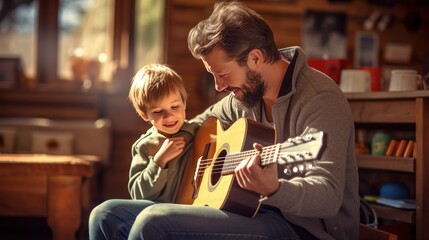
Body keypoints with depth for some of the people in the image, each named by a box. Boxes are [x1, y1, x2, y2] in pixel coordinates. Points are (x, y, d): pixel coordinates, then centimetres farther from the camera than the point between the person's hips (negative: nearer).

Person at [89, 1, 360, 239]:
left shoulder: (319, 100, -19)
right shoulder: (247, 92, 6)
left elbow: (329, 196, -27)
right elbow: (203, 122, 28)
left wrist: (274, 190, -45)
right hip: (255, 212, 8)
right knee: (110, 215, 2)